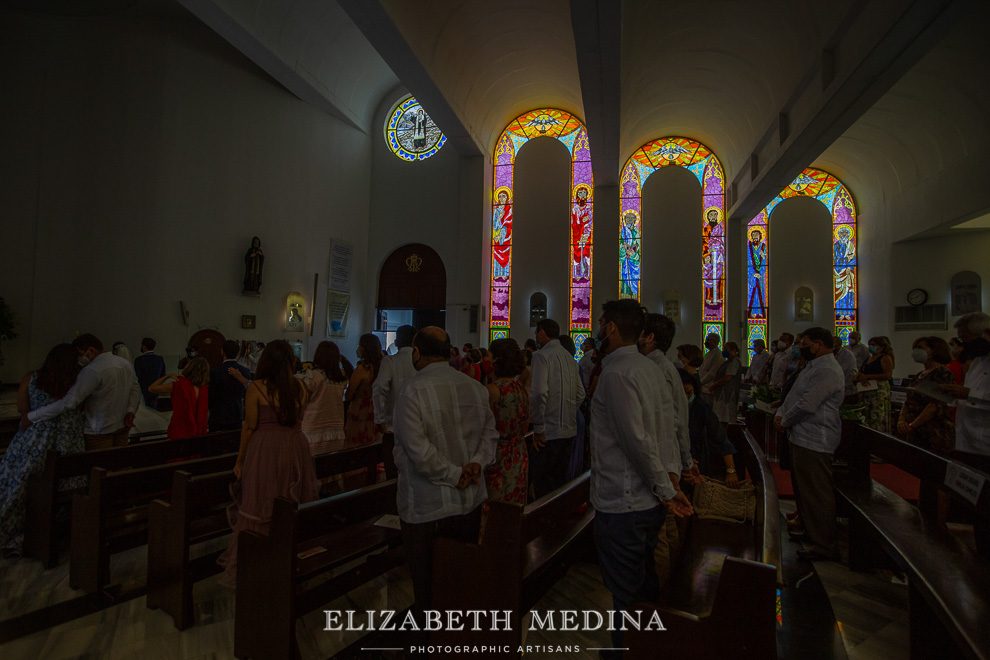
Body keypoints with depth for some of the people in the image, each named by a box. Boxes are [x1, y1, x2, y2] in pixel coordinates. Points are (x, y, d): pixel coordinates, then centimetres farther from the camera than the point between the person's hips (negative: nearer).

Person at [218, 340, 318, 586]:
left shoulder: (256, 388, -9)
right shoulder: (301, 388, 1)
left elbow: (250, 427, -6)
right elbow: (297, 420, 9)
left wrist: (239, 460, 4)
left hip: (264, 452, -3)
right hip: (296, 450, 4)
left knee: (259, 510, 8)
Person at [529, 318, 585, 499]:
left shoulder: (541, 355, -11)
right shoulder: (569, 357, 12)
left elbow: (539, 393, -22)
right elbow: (580, 393, 15)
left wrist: (538, 428, -14)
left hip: (549, 432, -8)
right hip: (569, 430, 8)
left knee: (542, 485, 0)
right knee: (560, 481, 19)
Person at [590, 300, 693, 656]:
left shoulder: (615, 373, -20)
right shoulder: (651, 368, 7)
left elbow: (638, 440, -23)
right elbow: (667, 428, 6)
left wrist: (665, 489, -13)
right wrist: (669, 477, 1)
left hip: (620, 504, -9)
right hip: (649, 502, 9)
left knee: (625, 595, 8)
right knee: (645, 585, 25)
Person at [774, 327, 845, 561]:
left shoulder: (827, 371, -19)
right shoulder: (813, 367, 17)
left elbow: (806, 405, -25)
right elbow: (793, 397, 20)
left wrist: (784, 422, -11)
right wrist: (780, 414, 3)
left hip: (815, 441, -11)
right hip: (803, 437, 11)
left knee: (817, 494, -3)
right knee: (803, 489, 21)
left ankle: (823, 545, 7)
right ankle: (809, 531, 35)